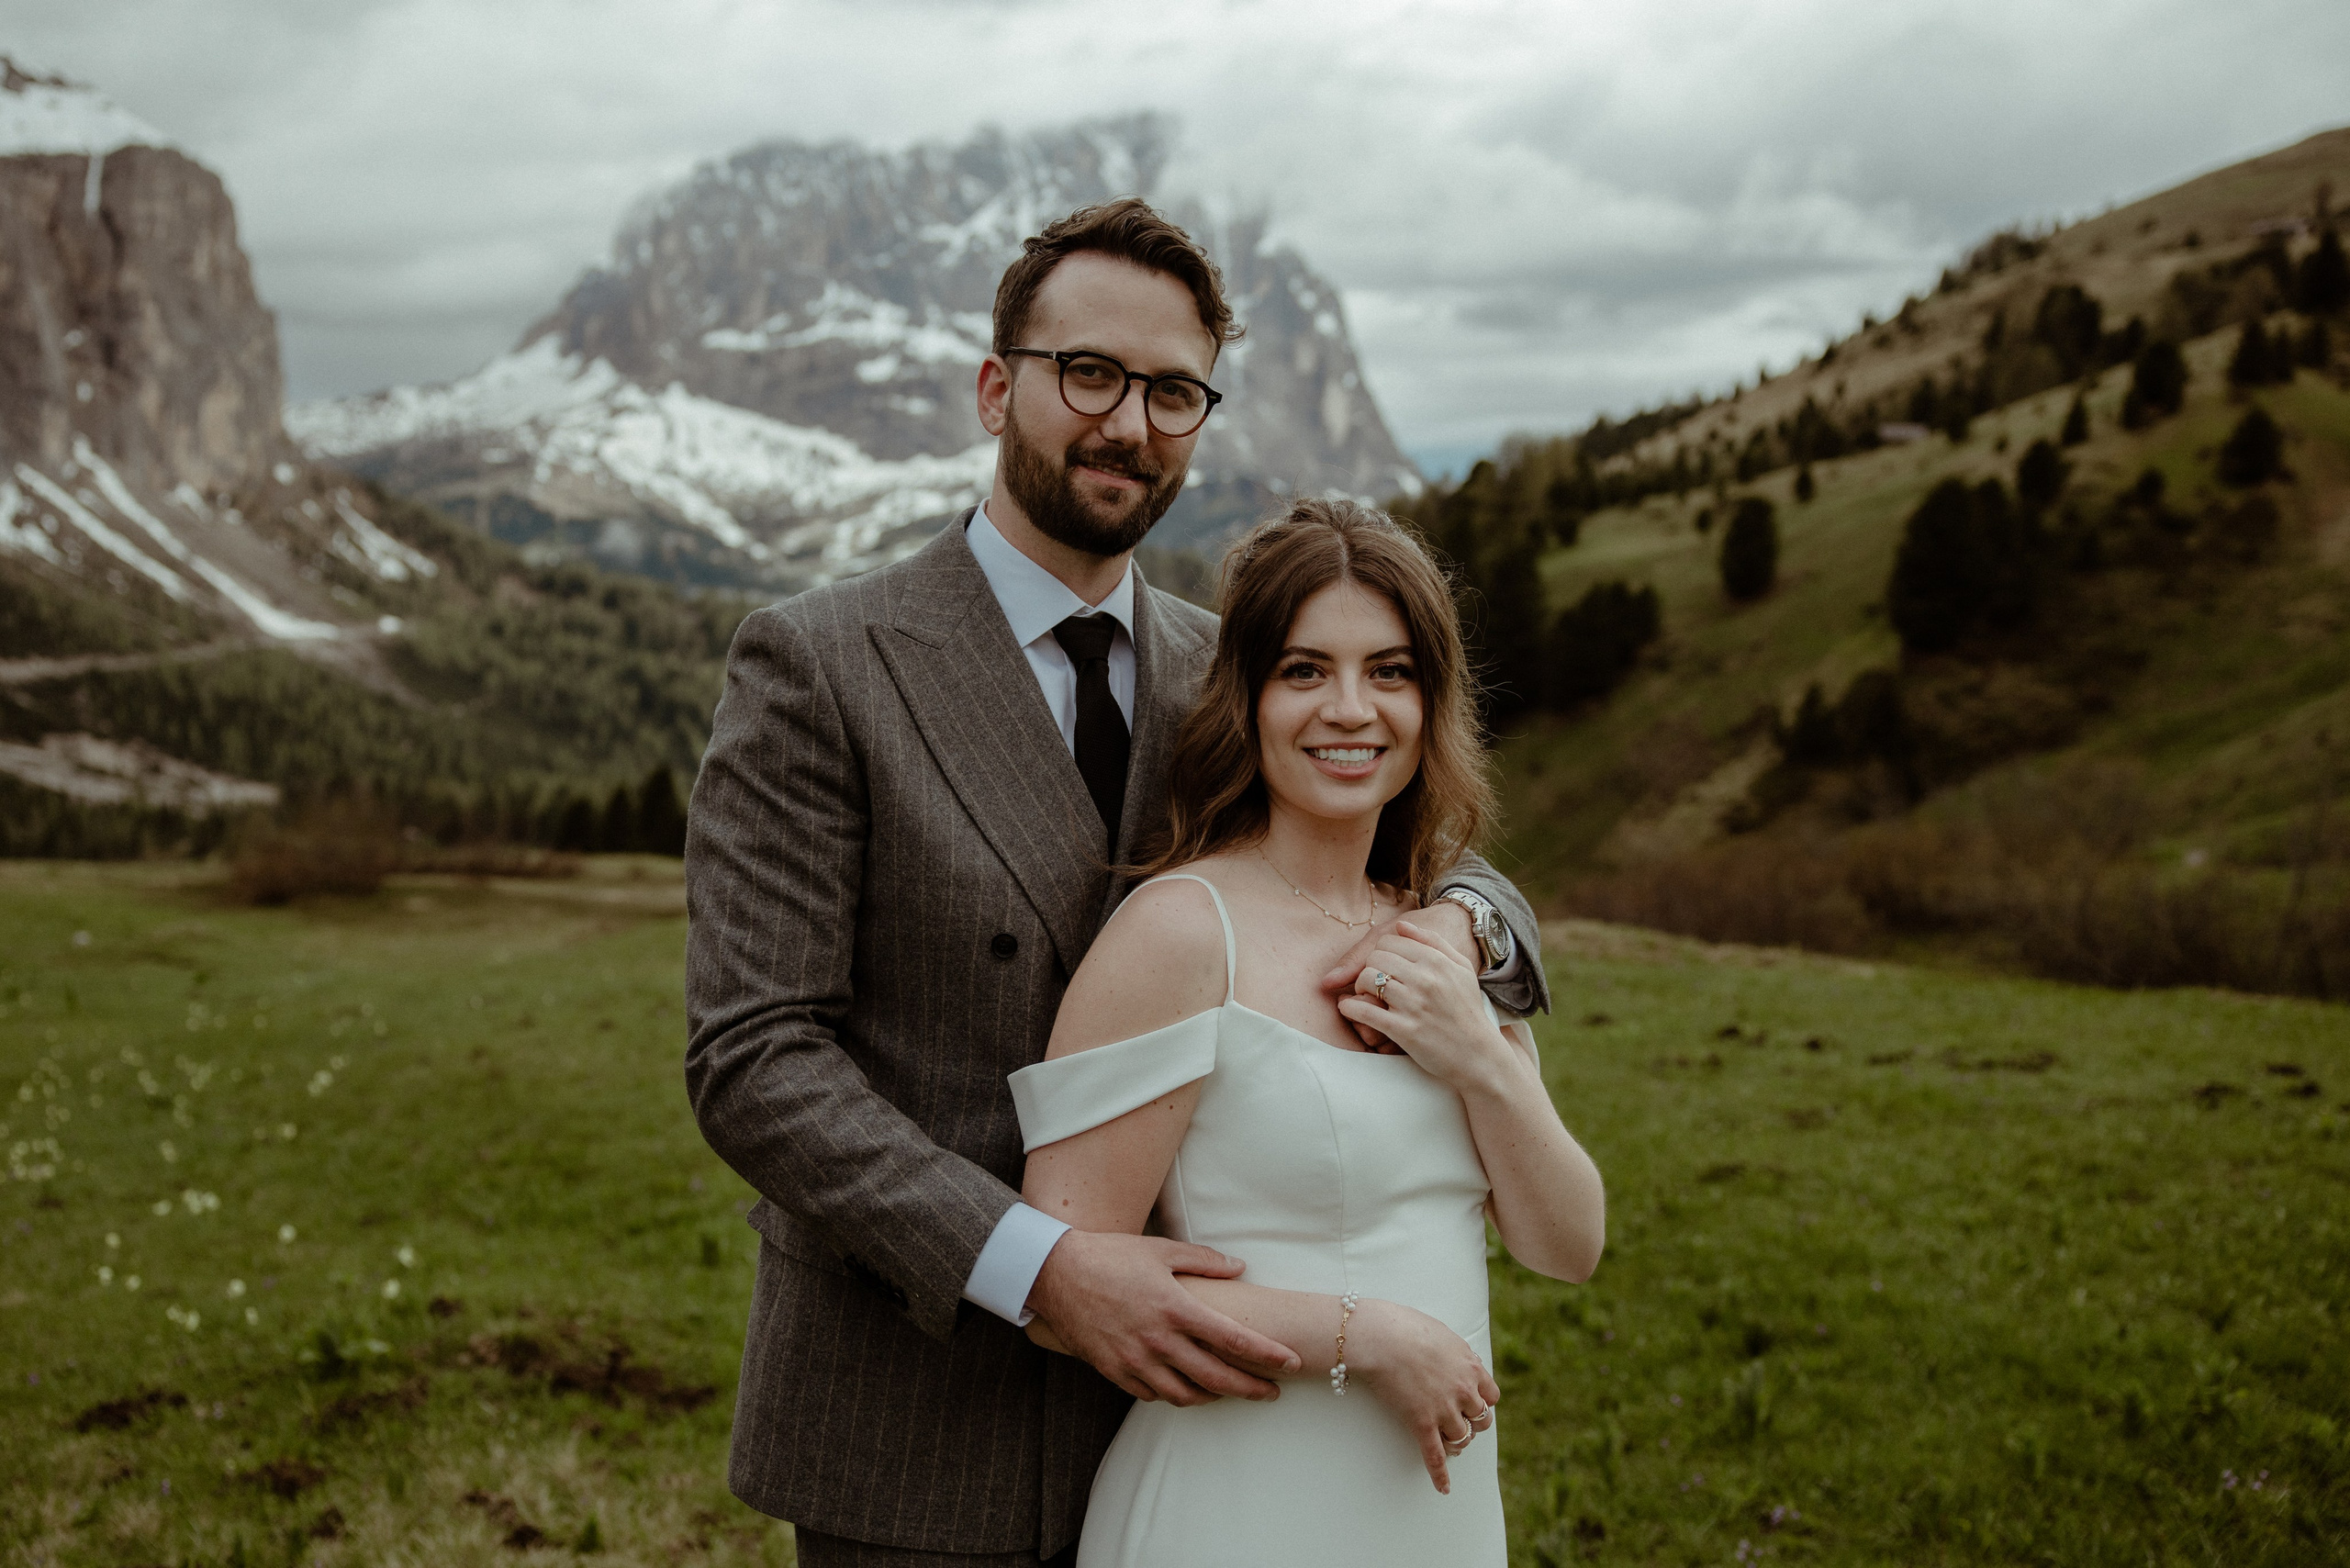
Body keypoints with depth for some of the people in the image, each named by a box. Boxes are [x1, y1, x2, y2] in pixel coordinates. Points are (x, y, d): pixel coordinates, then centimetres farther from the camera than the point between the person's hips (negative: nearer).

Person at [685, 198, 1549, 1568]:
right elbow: (753, 1060, -15)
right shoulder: (815, 668, -9)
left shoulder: (1219, 677, 6)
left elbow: (1447, 864, 11)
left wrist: (1460, 927, -14)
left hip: (1164, 1391, 5)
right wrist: (1042, 1266, -26)